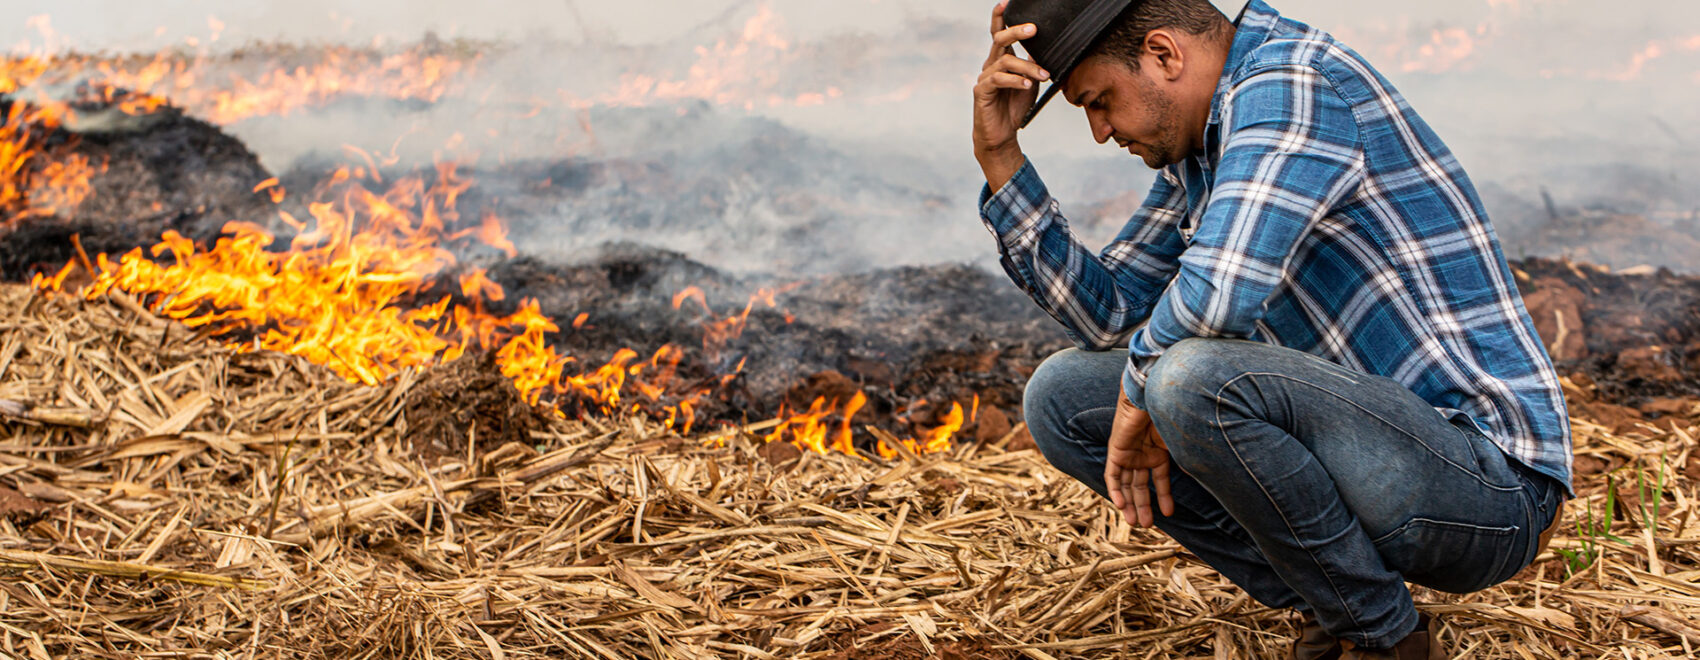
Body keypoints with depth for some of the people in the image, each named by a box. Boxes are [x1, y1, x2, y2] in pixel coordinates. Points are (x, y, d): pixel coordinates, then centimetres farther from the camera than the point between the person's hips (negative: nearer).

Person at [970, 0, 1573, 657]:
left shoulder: (1292, 83, -18)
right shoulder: (1199, 149, 11)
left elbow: (1221, 289, -33)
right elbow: (1105, 314, 13)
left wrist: (1141, 385, -13)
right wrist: (999, 154, 5)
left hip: (1490, 481, -9)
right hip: (1365, 452, 9)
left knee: (1193, 376, -34)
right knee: (1060, 397, 6)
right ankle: (1335, 603, 5)